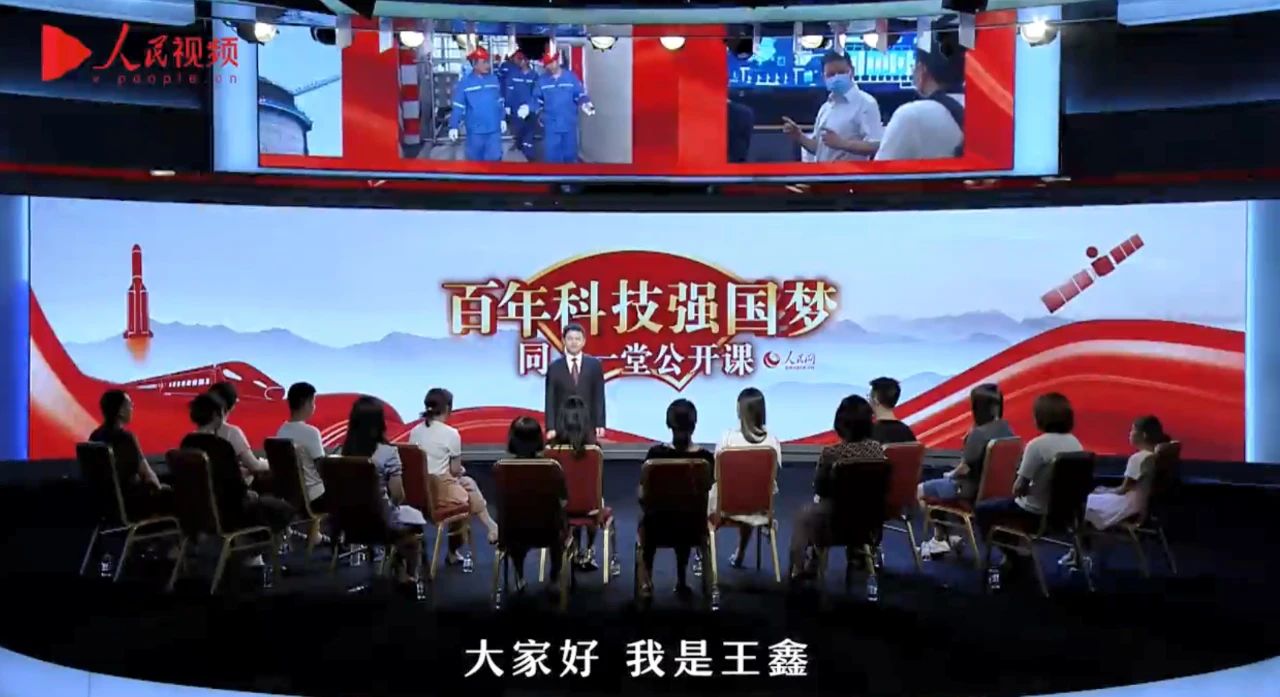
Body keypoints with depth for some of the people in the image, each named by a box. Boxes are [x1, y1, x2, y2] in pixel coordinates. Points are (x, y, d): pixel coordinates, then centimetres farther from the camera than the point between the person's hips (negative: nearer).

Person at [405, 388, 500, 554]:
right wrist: (462, 470, 13)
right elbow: (455, 470, -10)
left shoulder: (415, 432, 3)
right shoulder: (451, 433, -15)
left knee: (468, 482, 25)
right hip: (442, 490, -6)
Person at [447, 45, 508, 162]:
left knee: (494, 159, 1)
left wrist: (502, 119, 14)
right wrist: (453, 126, -12)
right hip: (475, 131, -2)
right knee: (476, 160, 10)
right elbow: (457, 107, -7)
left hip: (494, 130, 2)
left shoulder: (494, 79, 4)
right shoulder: (464, 82, -6)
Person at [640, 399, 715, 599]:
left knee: (645, 521, 36)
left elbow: (642, 496, -12)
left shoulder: (656, 453, -19)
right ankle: (681, 581, 47)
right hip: (692, 525, 1)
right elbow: (706, 492, 0)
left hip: (660, 524, -1)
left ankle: (646, 581, 37)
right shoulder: (706, 457, -15)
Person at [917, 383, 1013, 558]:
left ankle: (940, 539, 21)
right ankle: (941, 538, 33)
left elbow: (965, 468, -21)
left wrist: (950, 474, 2)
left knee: (921, 491, 12)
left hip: (972, 490, -8)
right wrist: (953, 474, 14)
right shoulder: (1007, 430, -1)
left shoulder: (978, 433, -25)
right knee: (941, 486, 30)